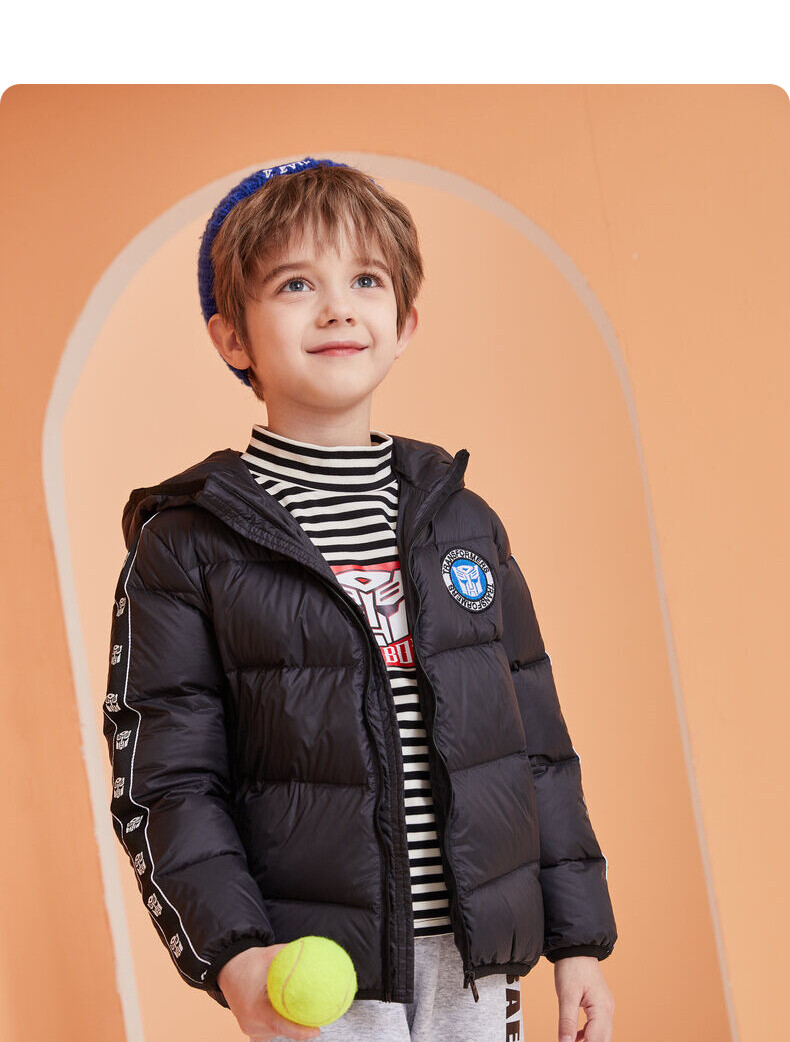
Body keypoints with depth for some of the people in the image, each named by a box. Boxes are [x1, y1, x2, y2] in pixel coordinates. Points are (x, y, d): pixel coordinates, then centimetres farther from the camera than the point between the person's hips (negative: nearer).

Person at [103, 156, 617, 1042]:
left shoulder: (463, 523, 8)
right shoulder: (189, 545, -4)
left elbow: (537, 741, 11)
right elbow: (163, 783, -7)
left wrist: (578, 934, 9)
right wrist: (231, 953, -19)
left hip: (477, 968, 4)